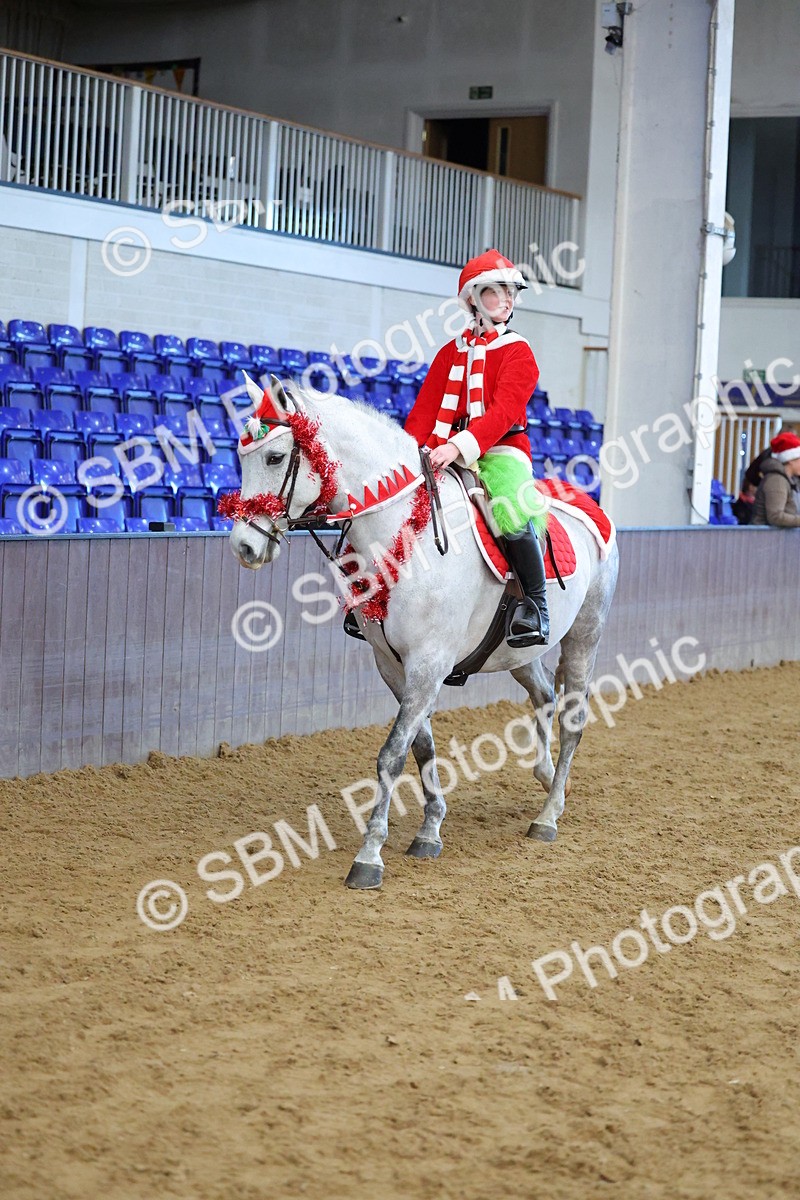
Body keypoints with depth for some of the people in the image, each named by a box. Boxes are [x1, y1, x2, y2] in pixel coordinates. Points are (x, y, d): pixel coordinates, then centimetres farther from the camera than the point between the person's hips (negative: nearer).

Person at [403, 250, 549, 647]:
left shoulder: (517, 351, 1)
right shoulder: (452, 352, 18)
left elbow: (504, 411, -13)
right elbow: (425, 409, 13)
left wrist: (459, 446, -27)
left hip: (501, 450, -5)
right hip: (450, 453, 5)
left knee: (513, 513, -35)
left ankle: (535, 604, -22)